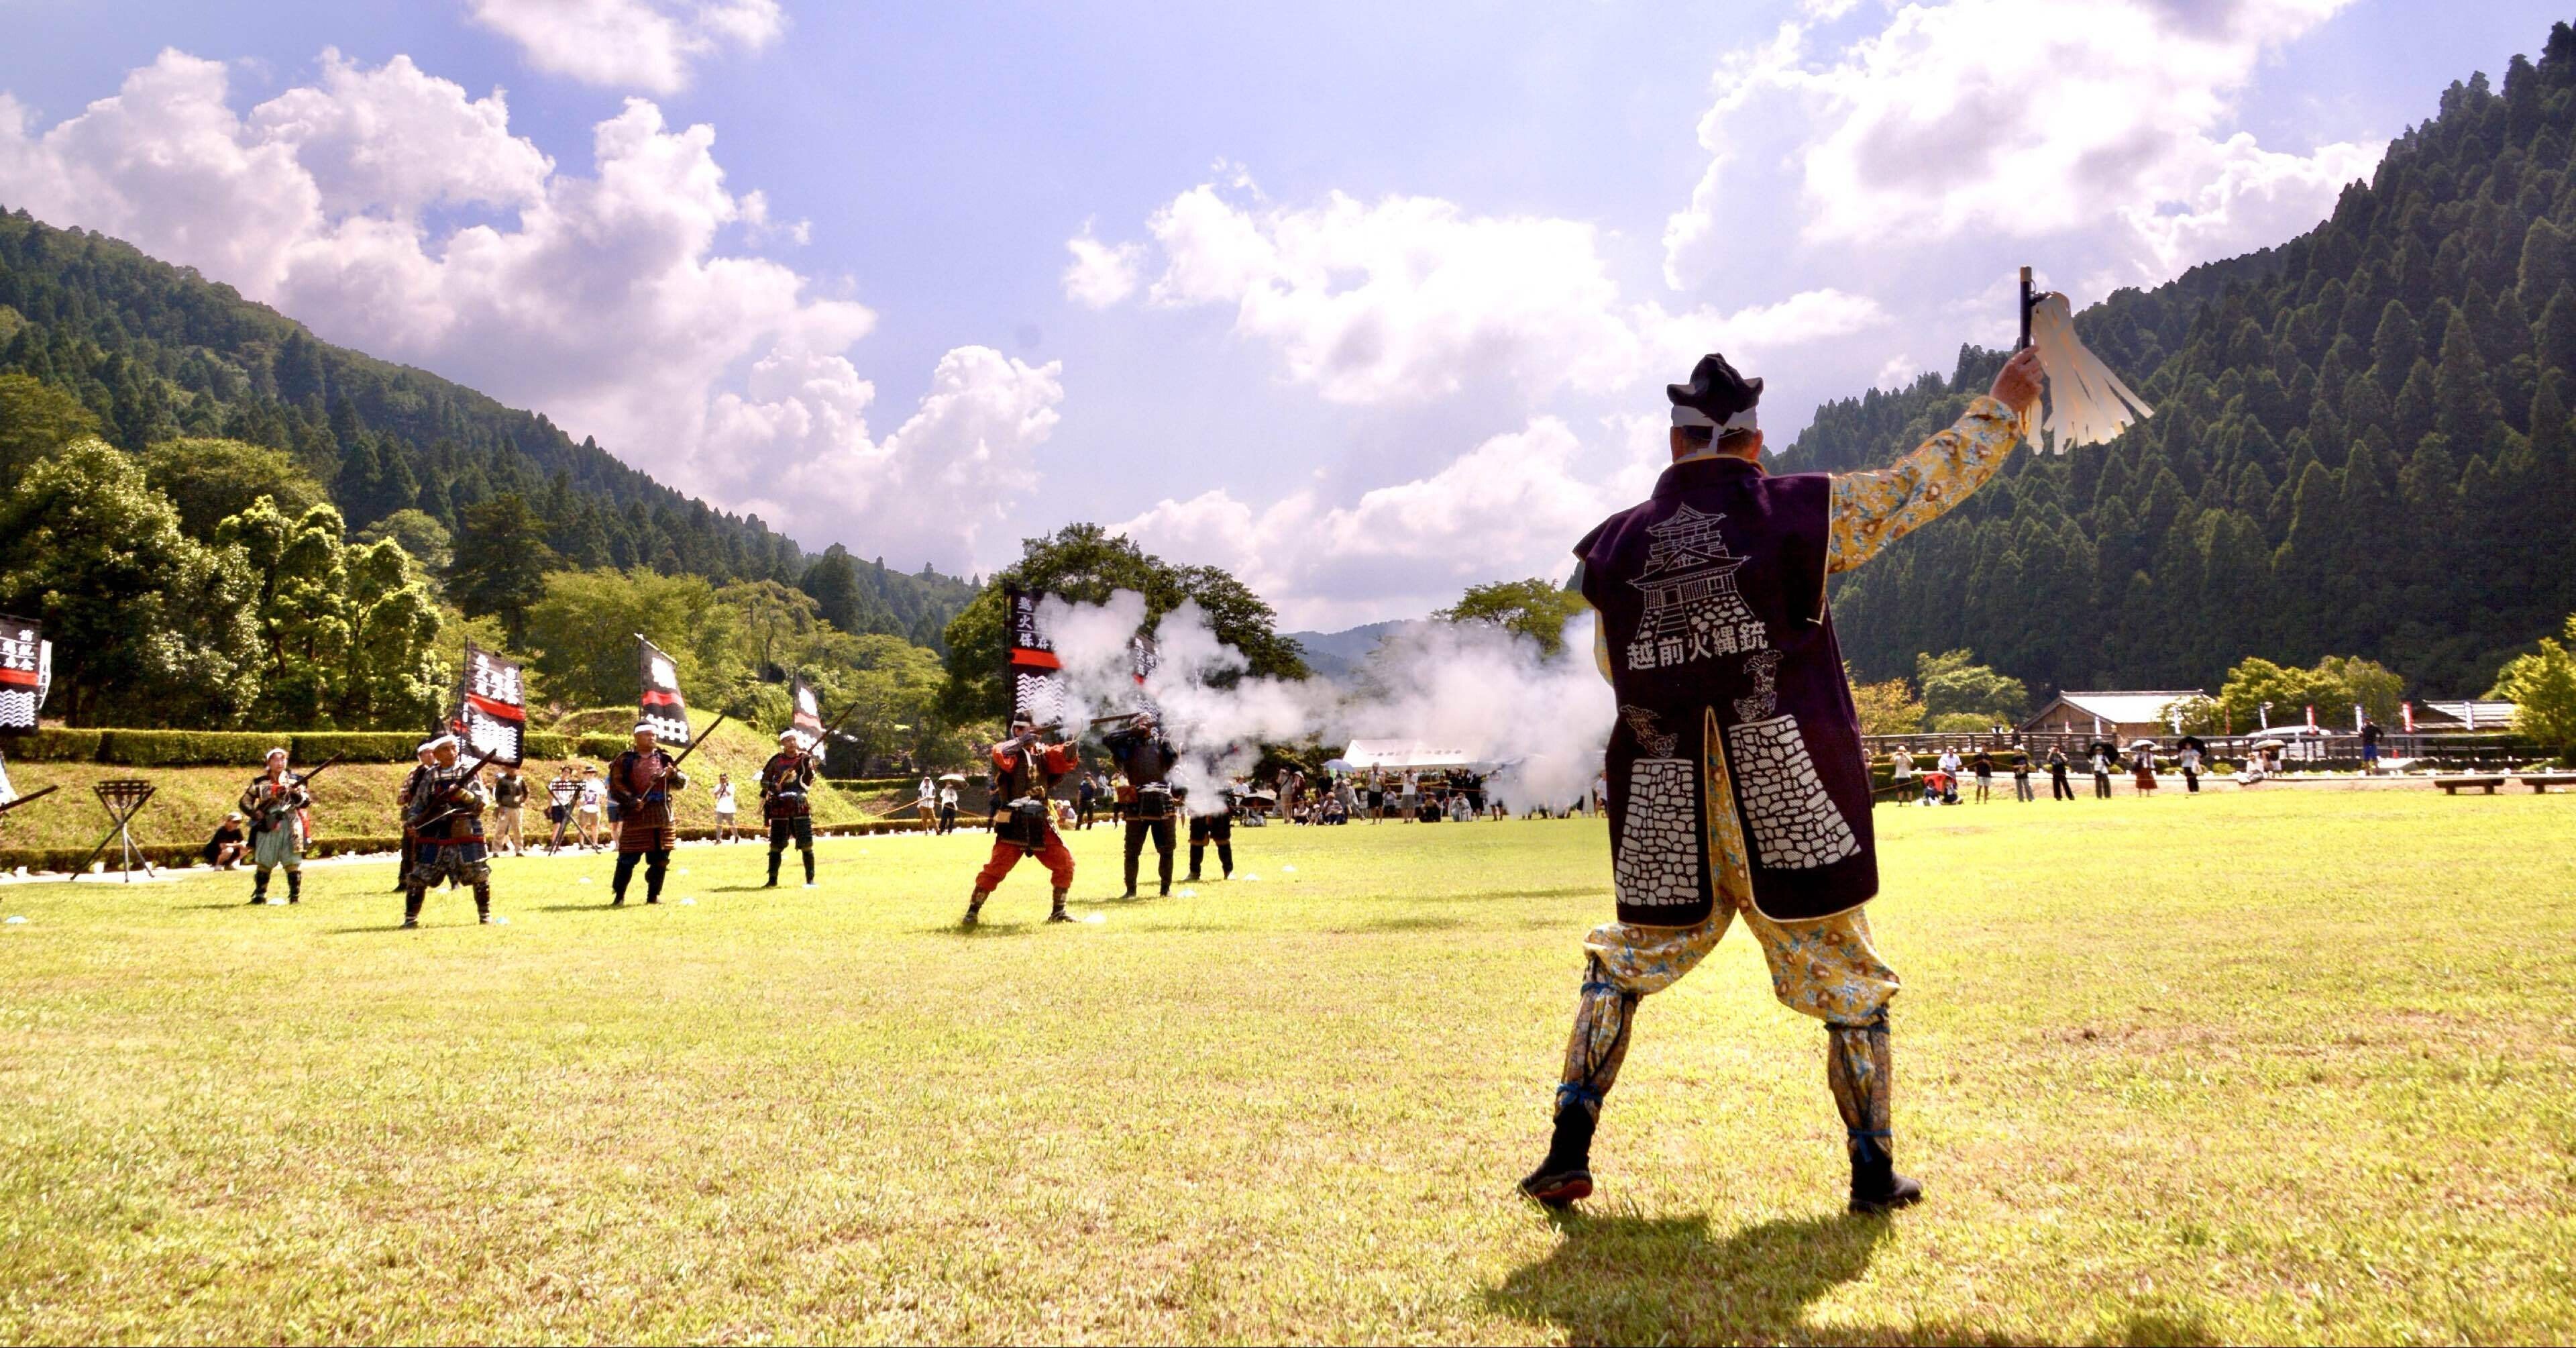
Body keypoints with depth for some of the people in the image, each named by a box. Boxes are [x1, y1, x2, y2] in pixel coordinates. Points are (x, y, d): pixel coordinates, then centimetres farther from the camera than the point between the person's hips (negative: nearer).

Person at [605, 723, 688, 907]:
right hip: (635, 816, -3)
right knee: (628, 858, -3)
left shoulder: (665, 758, 10)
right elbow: (615, 785, -4)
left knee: (660, 859, 6)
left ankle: (653, 895, 18)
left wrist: (673, 775, -14)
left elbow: (683, 783, 8)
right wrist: (631, 801, -18)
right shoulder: (625, 760, 3)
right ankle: (618, 896, 7)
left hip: (662, 816, 3)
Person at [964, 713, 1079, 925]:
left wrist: (1069, 752, -23)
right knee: (996, 868, -11)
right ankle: (973, 911, -1)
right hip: (1013, 825, -5)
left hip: (1040, 824, 5)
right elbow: (999, 753, -25)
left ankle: (1058, 912, 14)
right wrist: (1021, 742, -32)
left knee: (1065, 864, 3)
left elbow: (1063, 761, -3)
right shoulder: (1009, 751, -2)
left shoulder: (1043, 751, 12)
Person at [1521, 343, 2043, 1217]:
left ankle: (1569, 1152, 13)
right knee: (1849, 986, 13)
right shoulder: (1802, 513, -4)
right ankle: (1874, 1175, 19)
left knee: (1620, 967, 18)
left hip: (1669, 819, 2)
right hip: (1790, 807, -2)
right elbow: (1926, 483, 5)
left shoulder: (1614, 547, 4)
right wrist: (2005, 404, 18)